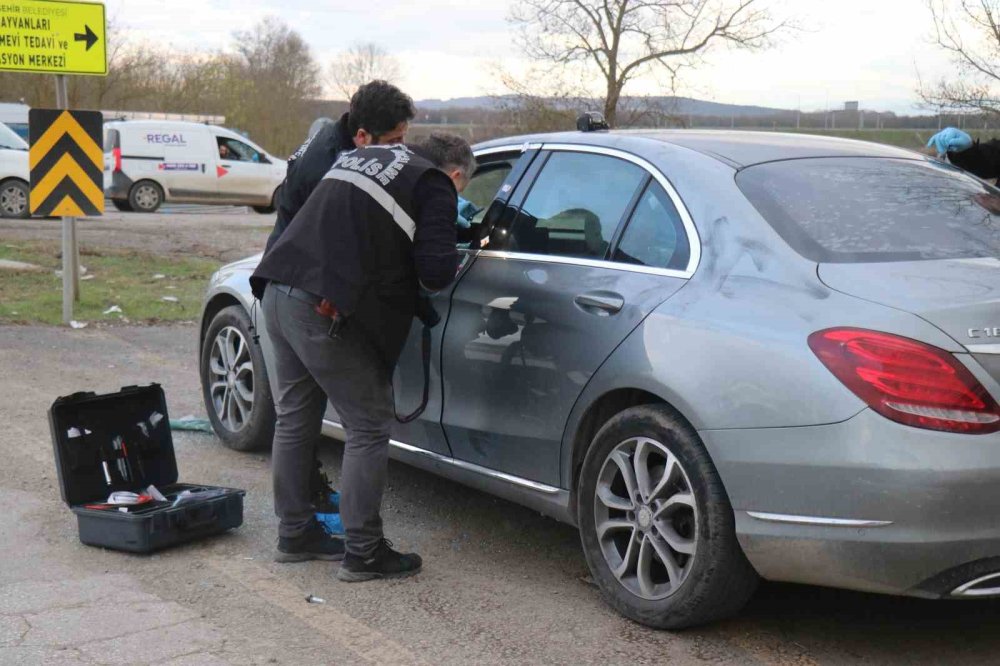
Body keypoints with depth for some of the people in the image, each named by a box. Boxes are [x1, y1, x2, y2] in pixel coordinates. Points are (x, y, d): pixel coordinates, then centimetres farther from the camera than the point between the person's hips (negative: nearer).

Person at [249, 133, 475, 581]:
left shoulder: (359, 156, 23)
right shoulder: (434, 186, 0)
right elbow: (436, 271, -10)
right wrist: (448, 266, 14)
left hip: (278, 291, 8)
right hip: (325, 310, -8)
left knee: (294, 419, 19)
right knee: (368, 427, 2)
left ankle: (295, 534, 30)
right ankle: (363, 553, 6)